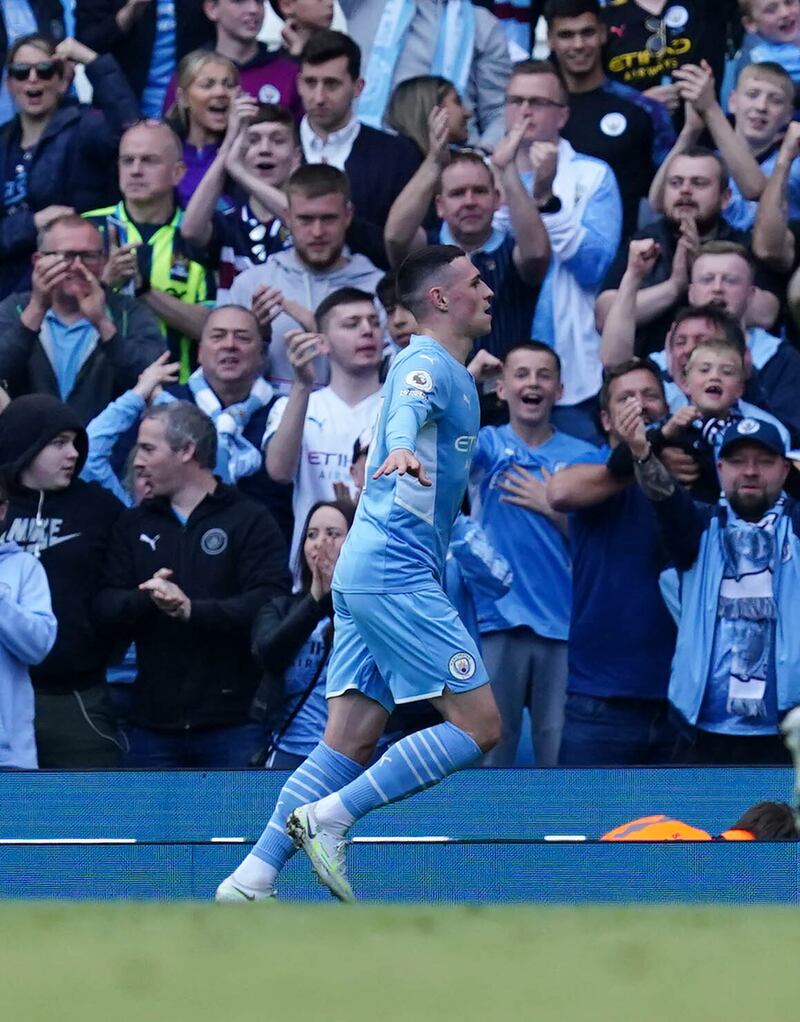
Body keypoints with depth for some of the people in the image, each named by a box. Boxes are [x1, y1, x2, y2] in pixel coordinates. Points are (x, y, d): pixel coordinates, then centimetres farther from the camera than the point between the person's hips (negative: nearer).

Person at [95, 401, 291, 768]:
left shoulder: (250, 521, 0)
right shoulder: (136, 524, 16)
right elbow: (105, 609, 7)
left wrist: (193, 610, -25)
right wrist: (144, 599, -15)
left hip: (234, 723, -5)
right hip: (154, 724, 5)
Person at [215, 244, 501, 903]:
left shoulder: (446, 372, 21)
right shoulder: (430, 365, -9)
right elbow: (406, 408, -33)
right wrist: (402, 449, -54)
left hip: (367, 574, 10)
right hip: (397, 574, -10)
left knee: (349, 744, 3)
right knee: (479, 726, -11)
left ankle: (253, 878, -5)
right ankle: (330, 816, -14)